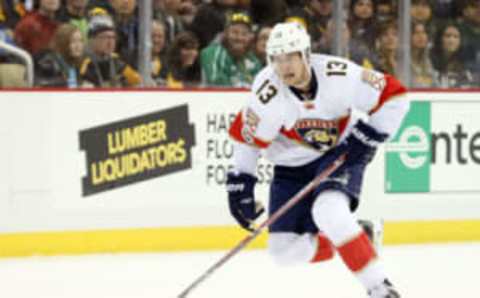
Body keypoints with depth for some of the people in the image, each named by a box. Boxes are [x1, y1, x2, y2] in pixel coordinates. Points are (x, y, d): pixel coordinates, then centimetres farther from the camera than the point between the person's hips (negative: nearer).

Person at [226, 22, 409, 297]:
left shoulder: (339, 75, -25)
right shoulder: (269, 93, -23)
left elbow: (394, 96, -15)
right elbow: (248, 138, -9)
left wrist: (369, 135, -18)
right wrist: (240, 183, -9)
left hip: (341, 153, -3)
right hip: (293, 166, 3)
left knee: (330, 213, -33)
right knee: (285, 251, -3)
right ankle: (356, 237, 21)